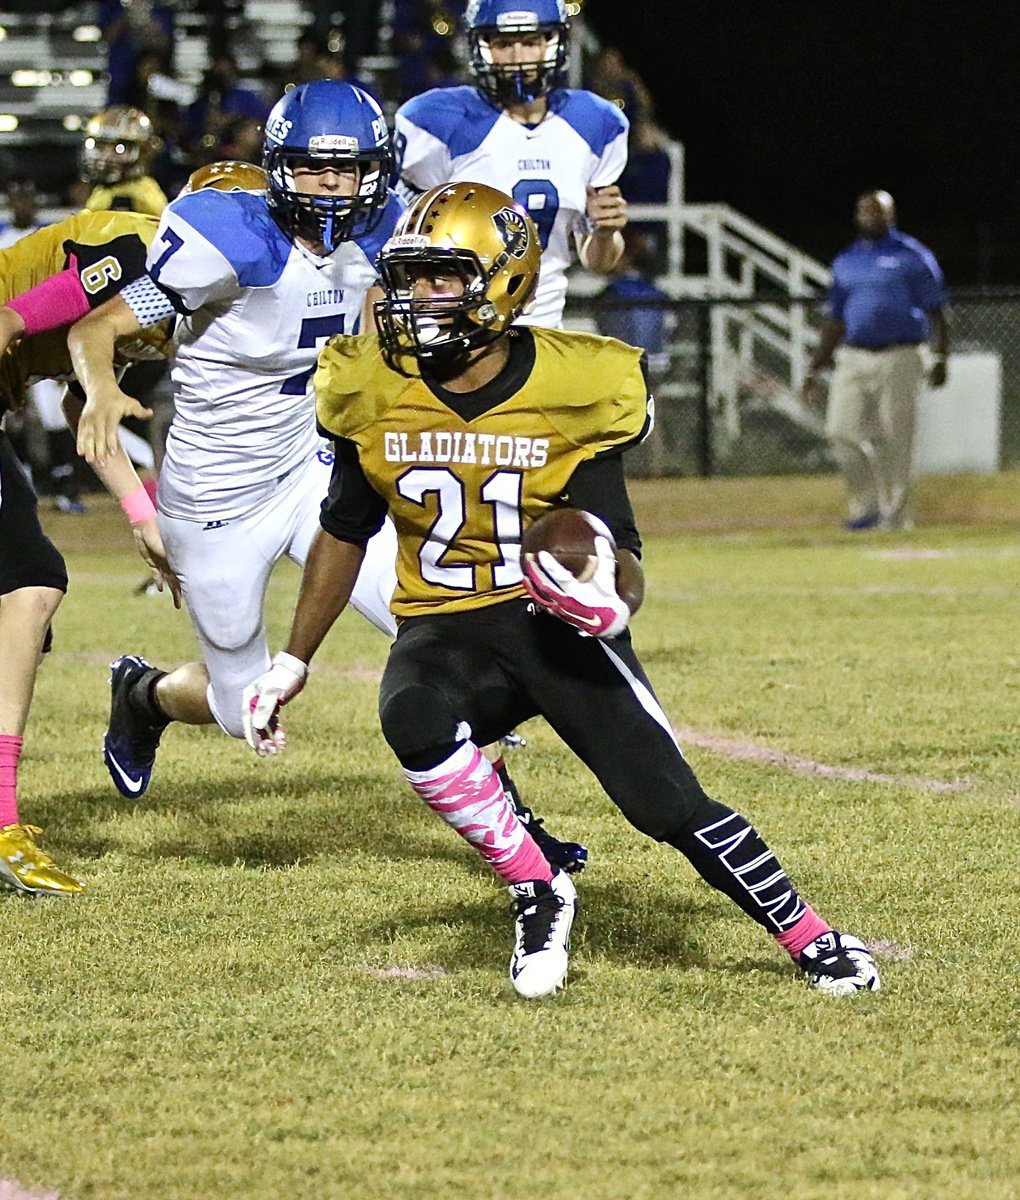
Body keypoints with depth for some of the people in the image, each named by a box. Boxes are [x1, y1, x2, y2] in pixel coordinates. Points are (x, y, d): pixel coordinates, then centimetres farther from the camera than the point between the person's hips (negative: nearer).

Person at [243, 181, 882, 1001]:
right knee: (414, 720, -34)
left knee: (669, 803, -15)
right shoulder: (375, 394, -1)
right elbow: (344, 535, 15)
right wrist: (294, 662, 16)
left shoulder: (570, 395, -11)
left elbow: (621, 552, -10)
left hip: (556, 625, -2)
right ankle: (536, 894, -15)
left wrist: (615, 595, -35)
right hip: (444, 630, 2)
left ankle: (812, 939, 6)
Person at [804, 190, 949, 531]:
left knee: (894, 441, -5)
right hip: (853, 359, 4)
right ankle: (865, 505, 4)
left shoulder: (913, 257, 5)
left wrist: (941, 358, -8)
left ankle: (896, 516, 3)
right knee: (842, 430, -10)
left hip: (899, 359, -4)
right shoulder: (845, 262, 18)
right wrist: (815, 368, 18)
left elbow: (935, 311, 3)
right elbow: (836, 320, 23)